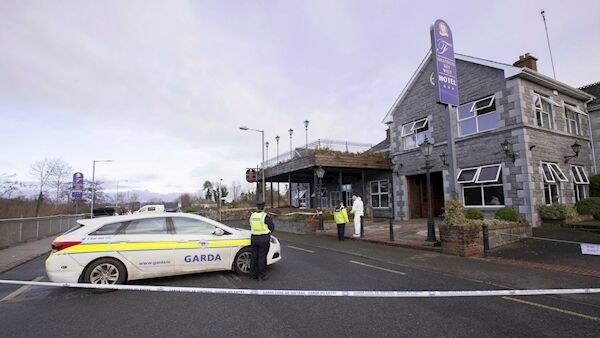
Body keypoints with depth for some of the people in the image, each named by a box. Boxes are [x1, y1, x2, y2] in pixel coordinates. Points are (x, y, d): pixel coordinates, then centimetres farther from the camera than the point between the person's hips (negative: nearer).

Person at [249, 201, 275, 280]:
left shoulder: (252, 216, 2)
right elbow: (272, 228, -7)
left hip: (254, 238, 5)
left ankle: (253, 275, 22)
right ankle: (262, 275, 13)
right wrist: (271, 221, 12)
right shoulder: (266, 216, -14)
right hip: (264, 239, -5)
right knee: (262, 257, 4)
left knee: (254, 257, 13)